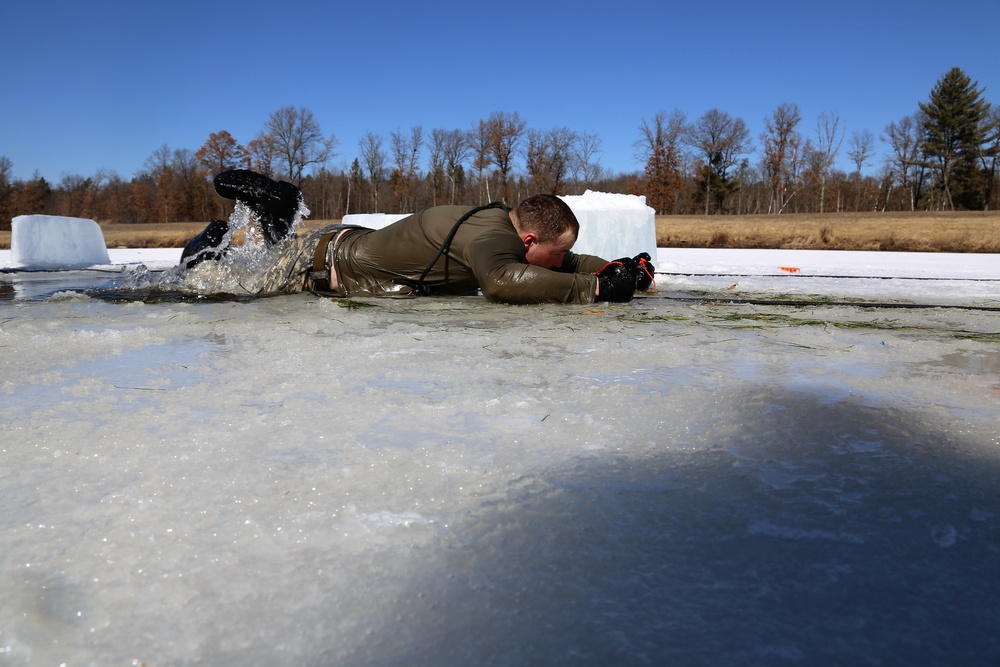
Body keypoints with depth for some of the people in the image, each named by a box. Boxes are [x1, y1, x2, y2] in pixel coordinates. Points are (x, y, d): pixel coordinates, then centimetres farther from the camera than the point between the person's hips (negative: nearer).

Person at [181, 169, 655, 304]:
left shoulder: (508, 223, -10)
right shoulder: (494, 234, -35)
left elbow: (565, 263, 3)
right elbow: (501, 280, -57)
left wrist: (620, 270, -14)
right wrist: (597, 287, -52)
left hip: (356, 245, 8)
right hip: (322, 260, -8)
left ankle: (274, 211, 37)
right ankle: (219, 248, 29)